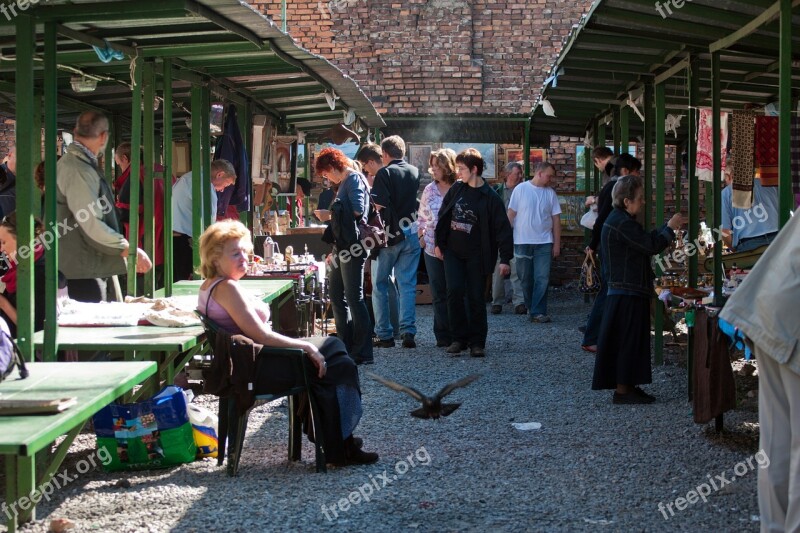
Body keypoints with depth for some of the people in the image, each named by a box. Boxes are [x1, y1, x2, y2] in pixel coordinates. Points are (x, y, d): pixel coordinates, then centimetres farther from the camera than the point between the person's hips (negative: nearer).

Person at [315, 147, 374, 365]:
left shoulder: (354, 179, -8)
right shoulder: (344, 182, 21)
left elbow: (357, 210, -21)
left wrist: (330, 214, -9)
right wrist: (335, 250, 21)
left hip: (352, 247, -11)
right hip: (343, 247, 11)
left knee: (354, 297, -9)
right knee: (336, 294, 14)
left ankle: (363, 352, -7)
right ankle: (346, 346, 21)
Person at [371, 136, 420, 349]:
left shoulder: (384, 173, -9)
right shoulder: (415, 172, 7)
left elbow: (379, 205, -15)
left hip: (390, 235, -4)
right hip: (411, 234, 4)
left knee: (380, 284, 7)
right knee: (407, 285, 5)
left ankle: (384, 335, 6)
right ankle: (408, 331, -4)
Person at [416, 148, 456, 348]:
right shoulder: (429, 190, 7)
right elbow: (421, 217, 15)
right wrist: (421, 236, 4)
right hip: (433, 248, 3)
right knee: (439, 294, 6)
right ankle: (443, 335, 11)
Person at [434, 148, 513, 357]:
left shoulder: (490, 197, -10)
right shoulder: (456, 189, 3)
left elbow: (503, 228, -11)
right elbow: (443, 215, 12)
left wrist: (505, 258, -15)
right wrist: (439, 243, 10)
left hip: (476, 255, -3)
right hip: (452, 251, 3)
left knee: (475, 297, 0)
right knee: (454, 291, -9)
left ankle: (477, 342, 11)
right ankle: (459, 338, 4)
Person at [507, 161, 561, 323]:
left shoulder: (550, 193, 5)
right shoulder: (521, 189, -2)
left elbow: (556, 219, 8)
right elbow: (511, 214, 0)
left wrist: (557, 243, 5)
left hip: (544, 243, 1)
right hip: (522, 242, -1)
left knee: (542, 278, -7)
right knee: (526, 278, 8)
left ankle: (538, 312, -6)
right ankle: (531, 307, 23)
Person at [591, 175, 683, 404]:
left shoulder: (621, 220, 15)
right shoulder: (621, 223, -19)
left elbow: (646, 241, 19)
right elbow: (651, 246, -21)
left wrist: (668, 228, 12)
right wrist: (670, 228, -8)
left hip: (630, 292, 11)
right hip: (626, 293, -11)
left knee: (633, 340, 13)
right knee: (626, 340, -5)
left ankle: (628, 387, 18)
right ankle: (623, 390, -1)